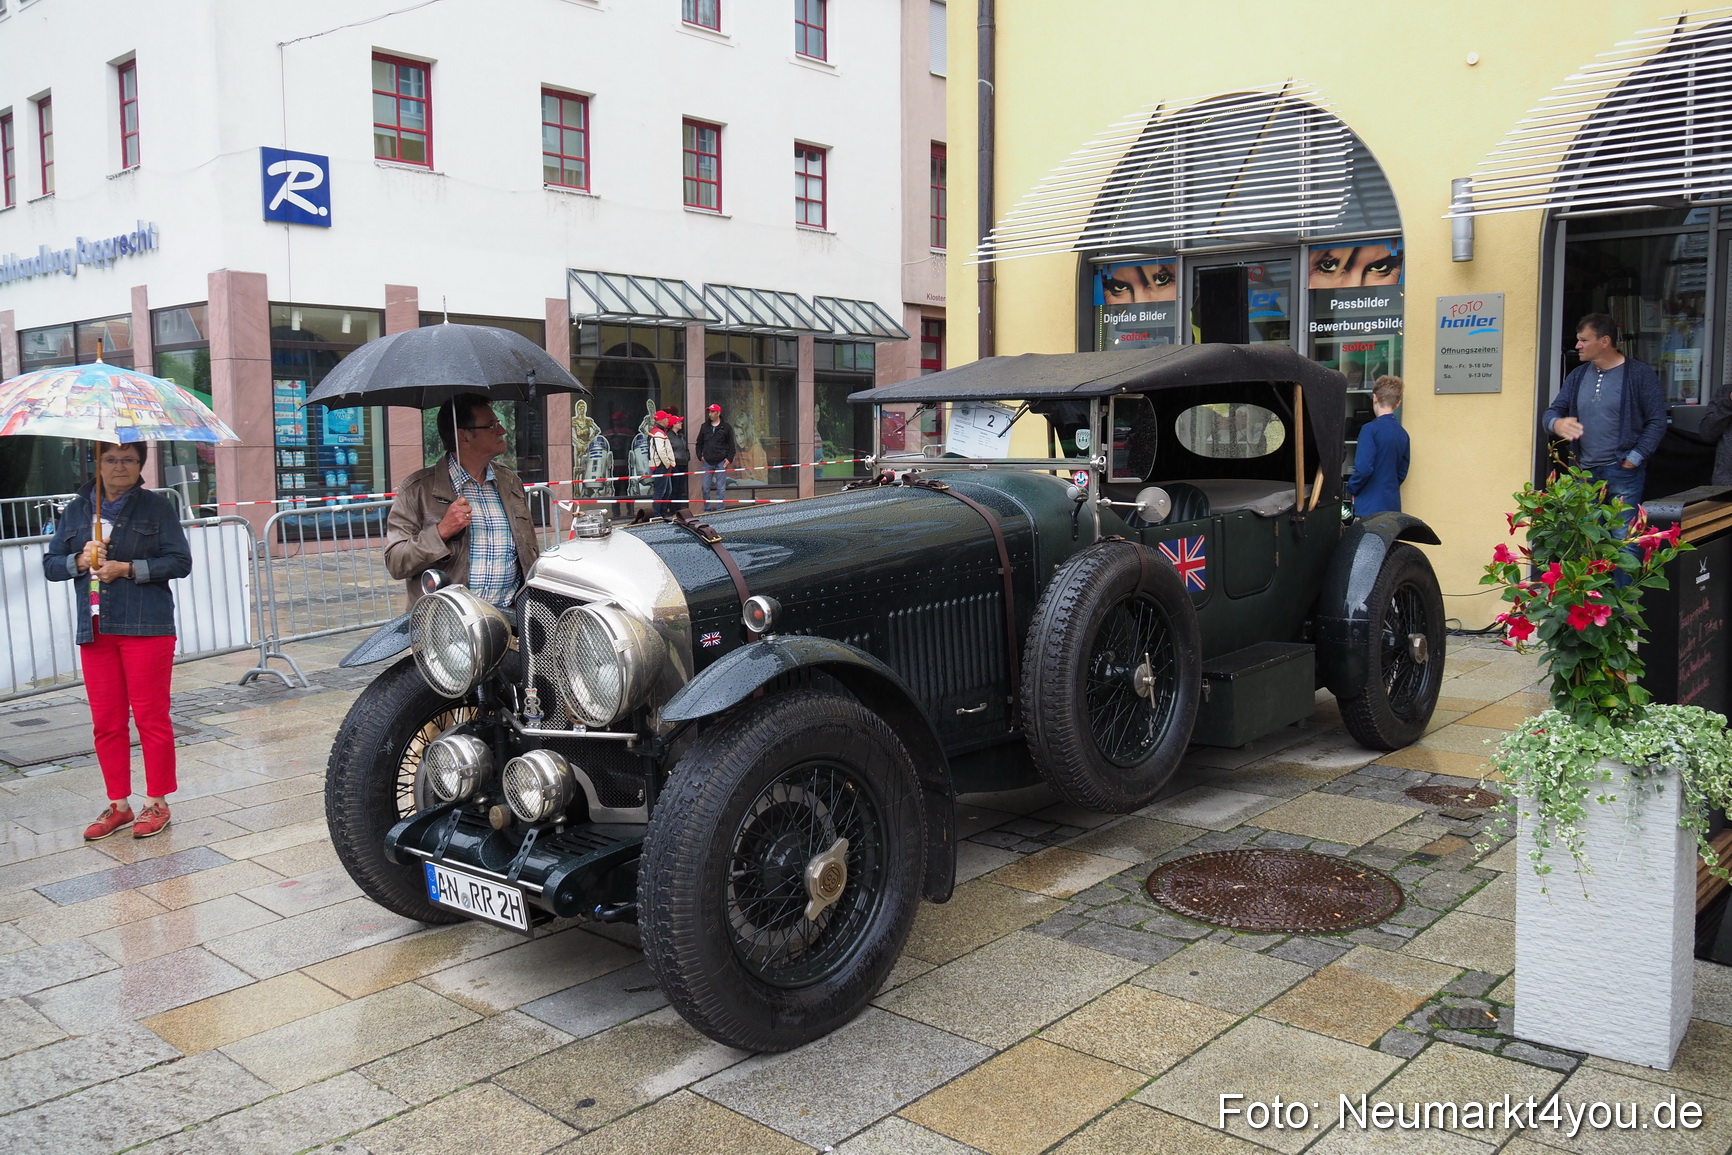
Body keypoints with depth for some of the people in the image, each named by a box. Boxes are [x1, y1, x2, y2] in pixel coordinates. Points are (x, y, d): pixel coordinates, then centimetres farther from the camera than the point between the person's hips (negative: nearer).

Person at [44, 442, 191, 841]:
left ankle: (157, 803, 11)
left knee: (151, 717, 0)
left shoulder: (156, 507, 1)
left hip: (146, 627, -4)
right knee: (106, 721, 8)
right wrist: (80, 561, -8)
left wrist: (126, 568, -14)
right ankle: (118, 804, 19)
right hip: (95, 628, 4)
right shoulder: (78, 509, 12)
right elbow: (51, 564, 12)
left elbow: (180, 561, -6)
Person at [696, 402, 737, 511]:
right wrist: (700, 456, 5)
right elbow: (699, 443, 18)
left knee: (721, 488, -1)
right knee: (706, 488, 3)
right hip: (707, 462, 3)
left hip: (721, 462, -3)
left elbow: (731, 445, 2)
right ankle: (707, 509, 11)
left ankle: (719, 509, 4)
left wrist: (729, 459, -6)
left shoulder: (726, 427, 1)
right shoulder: (705, 427, 10)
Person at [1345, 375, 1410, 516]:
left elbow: (1363, 468, -19)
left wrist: (1351, 489, -3)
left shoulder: (1371, 429, -12)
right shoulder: (1402, 433, 9)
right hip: (1393, 506, 7)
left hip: (1370, 506, -7)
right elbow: (1402, 472, 15)